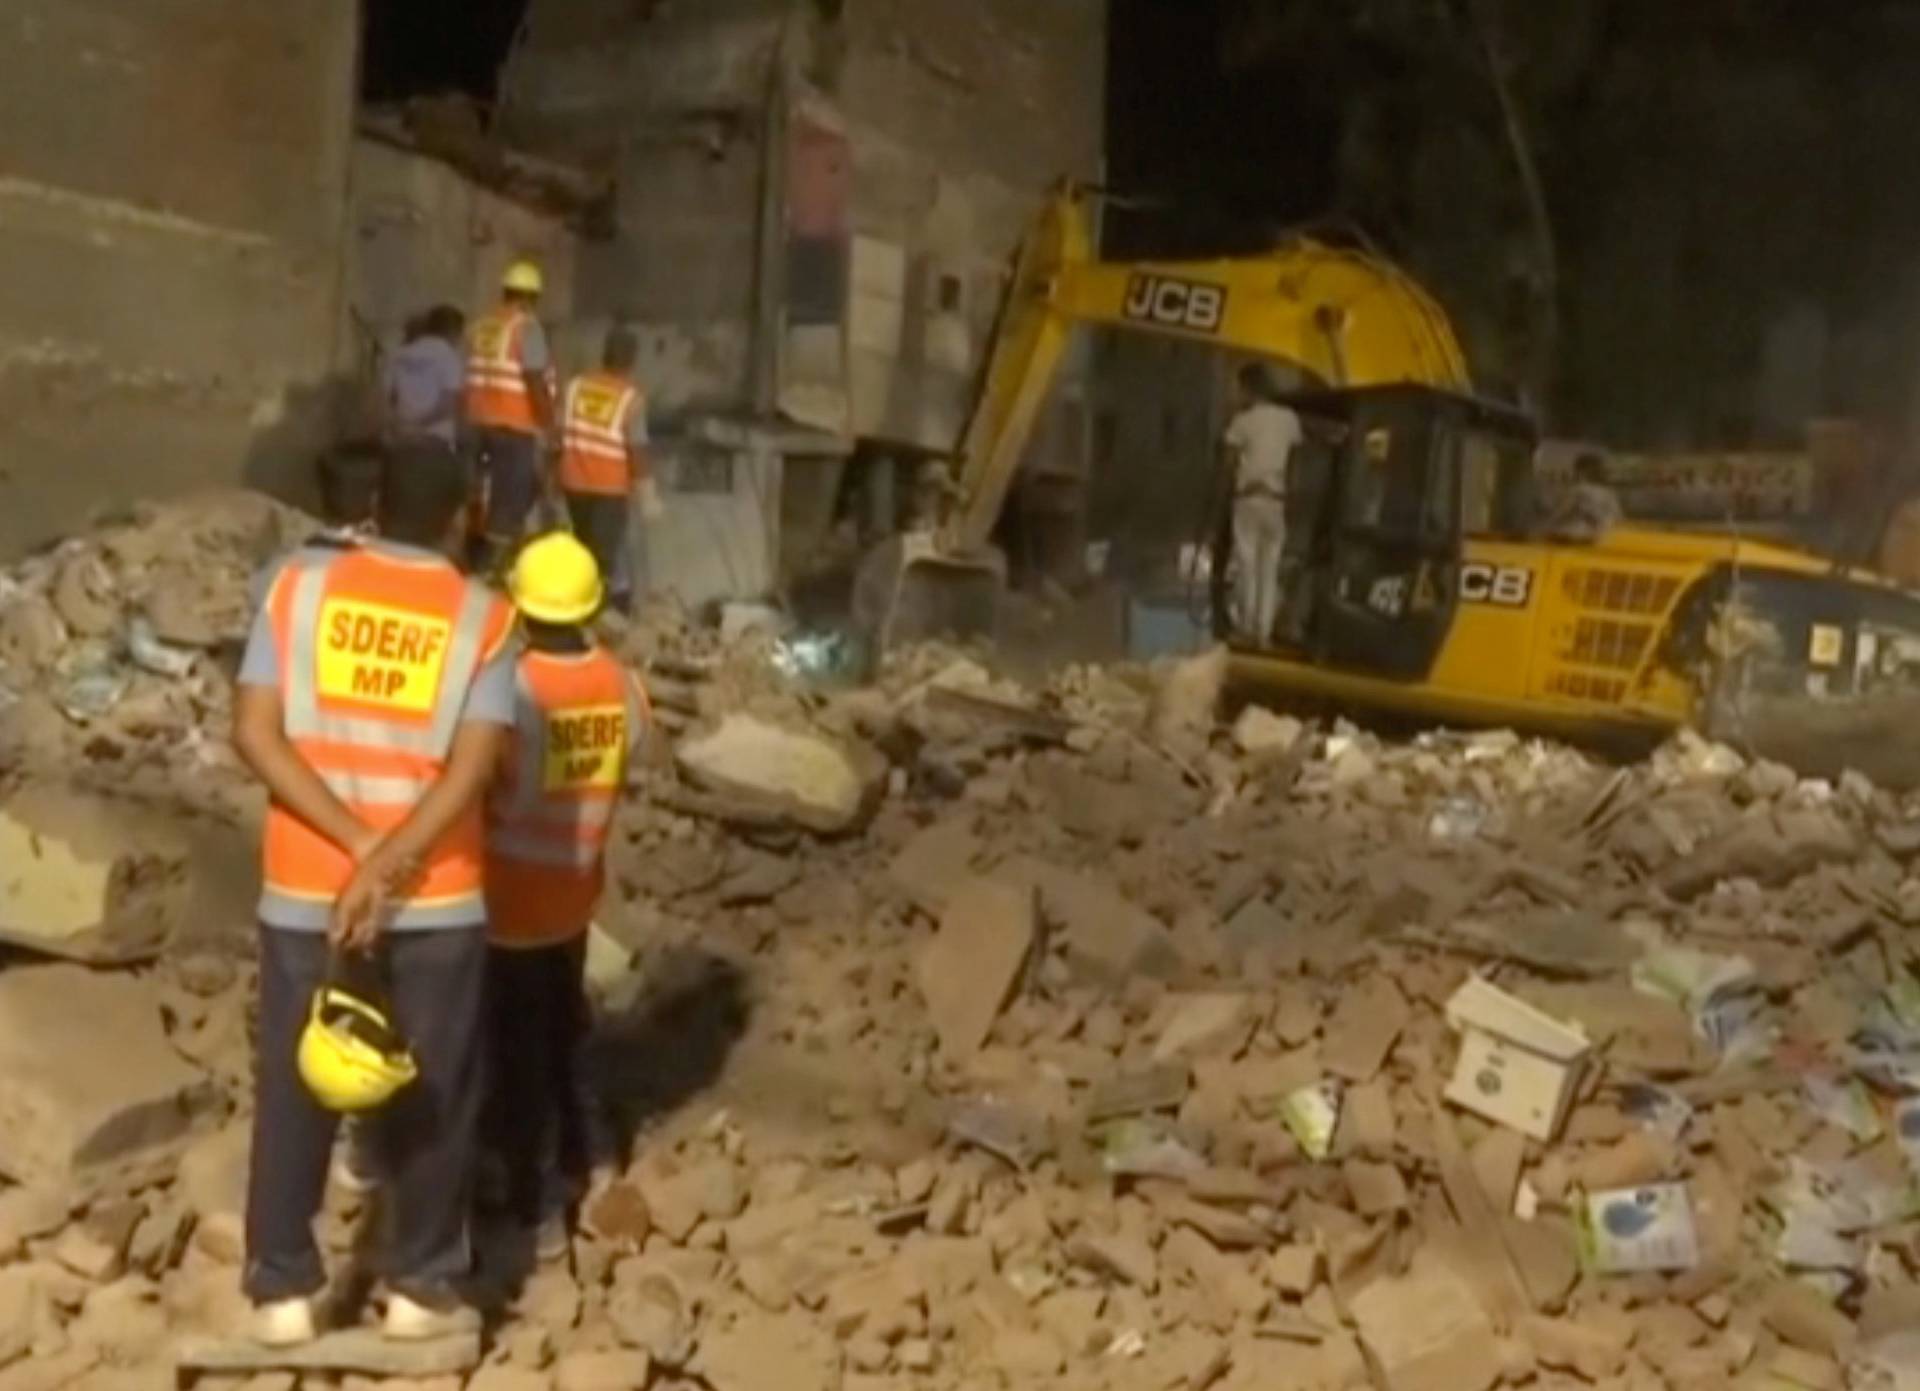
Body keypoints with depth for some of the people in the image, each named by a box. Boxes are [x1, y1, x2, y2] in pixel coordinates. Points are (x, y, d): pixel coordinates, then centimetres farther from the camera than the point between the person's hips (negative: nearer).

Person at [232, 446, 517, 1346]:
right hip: (436, 898, -1)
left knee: (293, 1089, 14)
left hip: (303, 888, 1)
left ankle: (281, 1290, 21)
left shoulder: (299, 584, 0)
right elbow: (470, 771, -15)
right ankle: (421, 1287, 22)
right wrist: (388, 866, -15)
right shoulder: (482, 617, -3)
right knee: (431, 1096, 14)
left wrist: (359, 848, -11)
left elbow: (255, 733, -9)